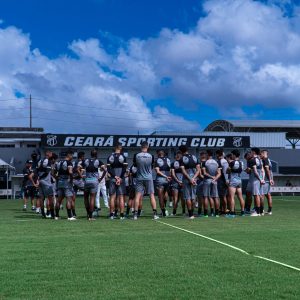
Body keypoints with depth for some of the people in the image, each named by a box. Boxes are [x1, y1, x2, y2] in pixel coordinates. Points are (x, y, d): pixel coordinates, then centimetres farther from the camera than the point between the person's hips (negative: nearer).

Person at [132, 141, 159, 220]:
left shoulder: (136, 156, -9)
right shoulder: (151, 156, -8)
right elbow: (152, 167, 5)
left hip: (139, 178, 0)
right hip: (149, 178, 0)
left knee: (138, 195, 2)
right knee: (152, 195, 5)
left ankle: (135, 214, 0)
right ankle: (155, 214, 5)